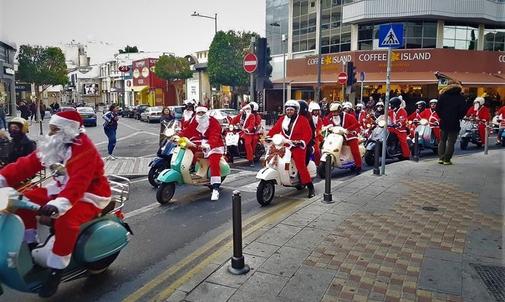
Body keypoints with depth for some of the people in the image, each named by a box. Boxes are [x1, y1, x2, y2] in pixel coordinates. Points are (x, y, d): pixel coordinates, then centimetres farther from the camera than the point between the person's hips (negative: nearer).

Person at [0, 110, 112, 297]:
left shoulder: (84, 149, -25)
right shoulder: (55, 145, 4)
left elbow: (78, 183, -39)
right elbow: (28, 163, -1)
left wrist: (59, 204, -52)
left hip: (89, 195, -9)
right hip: (62, 190, 10)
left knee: (66, 221, -36)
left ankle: (55, 270, -18)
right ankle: (31, 245, 18)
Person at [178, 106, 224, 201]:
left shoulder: (213, 122, -14)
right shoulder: (194, 121, 6)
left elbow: (214, 136, -28)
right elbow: (187, 131, -2)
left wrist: (209, 145, -46)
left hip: (213, 146, -7)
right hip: (199, 145, 7)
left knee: (214, 164, -23)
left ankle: (215, 189, -24)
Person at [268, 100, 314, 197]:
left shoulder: (302, 120, -1)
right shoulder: (282, 119, 13)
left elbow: (308, 134, -9)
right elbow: (275, 129, 8)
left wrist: (302, 142, -25)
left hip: (297, 147, -6)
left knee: (301, 166, -17)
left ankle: (310, 187, -9)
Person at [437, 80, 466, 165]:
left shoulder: (442, 95, 3)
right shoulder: (461, 97, -3)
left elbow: (438, 108, 1)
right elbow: (463, 110, -7)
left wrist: (442, 116, 9)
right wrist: (458, 118, 5)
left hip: (443, 122, 2)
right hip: (454, 123, -2)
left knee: (442, 140, 14)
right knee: (451, 141, 3)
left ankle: (441, 158, 9)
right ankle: (447, 160, 1)